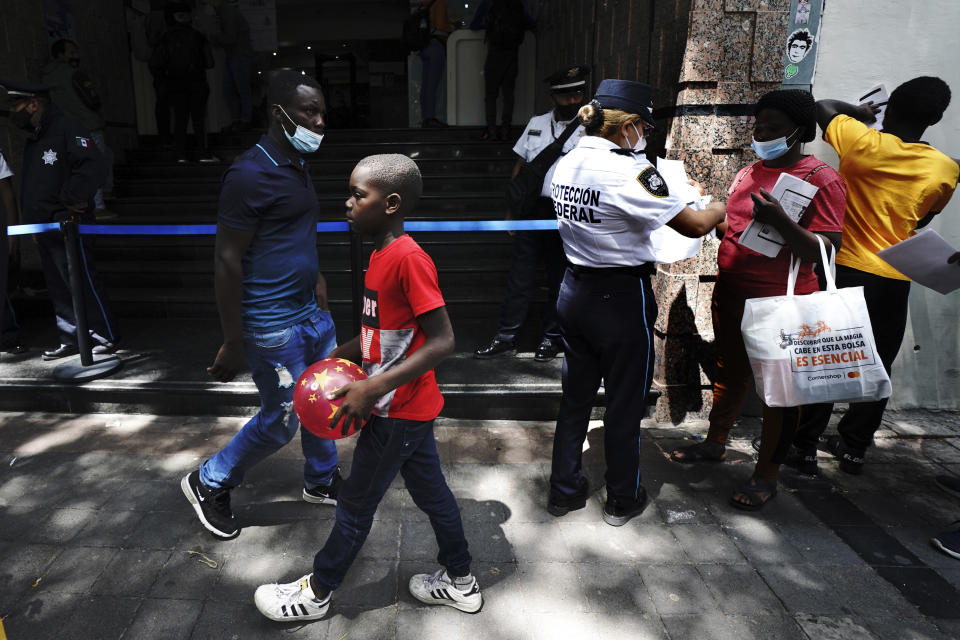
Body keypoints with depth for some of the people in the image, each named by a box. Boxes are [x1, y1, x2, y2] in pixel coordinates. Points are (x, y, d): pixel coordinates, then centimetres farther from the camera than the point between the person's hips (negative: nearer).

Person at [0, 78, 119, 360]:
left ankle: (106, 338, 2)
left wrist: (71, 199, -18)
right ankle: (71, 340, 20)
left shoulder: (67, 127, -9)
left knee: (82, 284, -7)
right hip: (44, 229, 10)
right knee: (58, 289, 12)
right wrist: (33, 224, 19)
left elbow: (93, 167, -21)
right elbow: (33, 186, 25)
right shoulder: (33, 138, 20)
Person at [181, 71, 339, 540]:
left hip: (311, 311, 9)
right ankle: (209, 484, 28)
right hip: (274, 324, -9)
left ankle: (322, 481, 40)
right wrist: (233, 344, -17)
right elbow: (227, 262, -18)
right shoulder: (250, 174, -18)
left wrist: (314, 276, 14)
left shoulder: (297, 167, 10)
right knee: (281, 421, 4)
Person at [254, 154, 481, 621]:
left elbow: (442, 341, -27)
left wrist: (373, 388, -27)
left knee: (356, 503, 10)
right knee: (430, 491, 20)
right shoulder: (382, 255, 6)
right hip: (408, 405, 9)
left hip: (398, 411, -9)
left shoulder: (408, 259, -24)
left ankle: (317, 593, 32)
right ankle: (459, 582, 38)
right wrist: (336, 358, 7)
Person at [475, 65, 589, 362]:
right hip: (531, 209, 3)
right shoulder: (536, 123, 13)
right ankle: (506, 337, 13)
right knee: (520, 273, 4)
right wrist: (512, 207, 12)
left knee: (559, 278, 7)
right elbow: (520, 165, 16)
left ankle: (551, 337, 21)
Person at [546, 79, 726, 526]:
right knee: (625, 404, 11)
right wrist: (721, 207, 3)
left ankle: (564, 490, 33)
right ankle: (623, 500, 30)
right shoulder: (629, 171, -19)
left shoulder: (566, 163, 4)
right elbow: (694, 225, -17)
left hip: (575, 290, 7)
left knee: (576, 395, 19)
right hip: (621, 300, -7)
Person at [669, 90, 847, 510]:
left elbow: (825, 251, -19)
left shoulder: (822, 179, -11)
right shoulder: (749, 173, 11)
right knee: (730, 374, 20)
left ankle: (766, 475, 20)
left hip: (780, 303, -6)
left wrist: (780, 220, -32)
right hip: (730, 296, 7)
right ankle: (715, 443, 38)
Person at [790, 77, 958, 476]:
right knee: (875, 366, 15)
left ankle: (805, 444, 13)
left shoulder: (862, 142, -11)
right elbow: (920, 222, 12)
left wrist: (861, 112, 23)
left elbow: (823, 107, 6)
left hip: (843, 270, -2)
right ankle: (854, 446, 25)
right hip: (893, 281, 2)